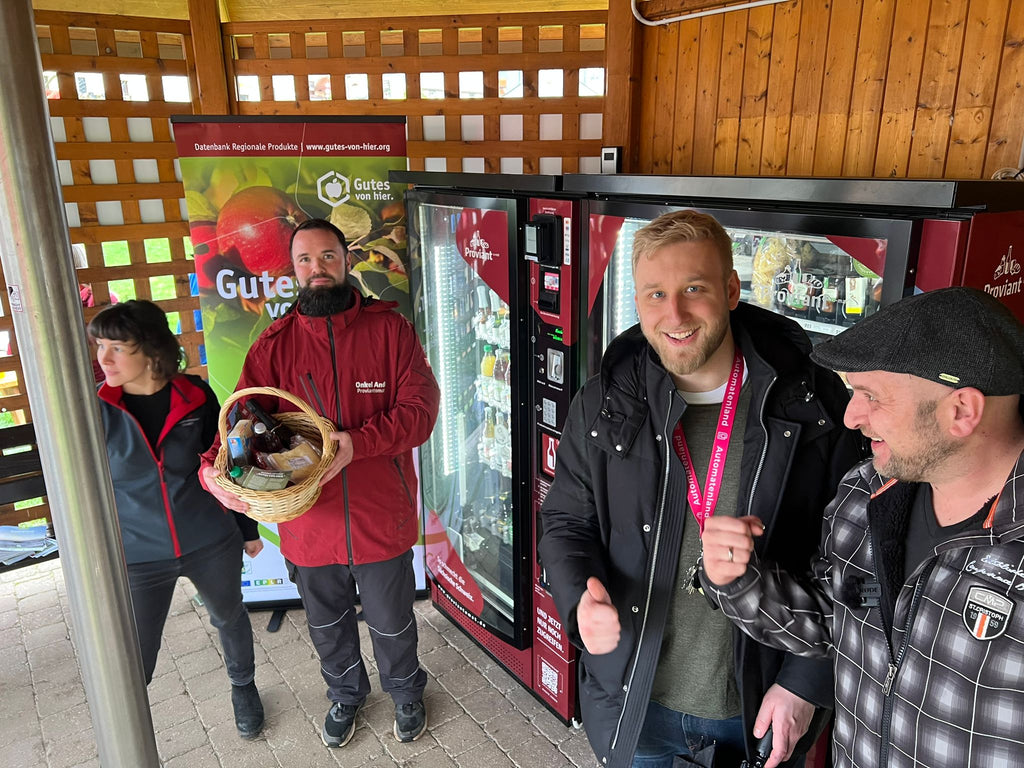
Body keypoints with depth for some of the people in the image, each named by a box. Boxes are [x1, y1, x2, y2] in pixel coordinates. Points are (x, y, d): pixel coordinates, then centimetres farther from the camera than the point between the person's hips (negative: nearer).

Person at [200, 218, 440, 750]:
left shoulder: (388, 328, -8)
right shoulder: (276, 343, -3)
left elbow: (420, 406, -15)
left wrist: (360, 441, -30)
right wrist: (214, 468, -28)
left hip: (381, 520, -2)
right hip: (309, 522, 2)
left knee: (391, 623, 19)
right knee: (327, 626, 25)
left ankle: (405, 692, 50)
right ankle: (345, 694, 55)